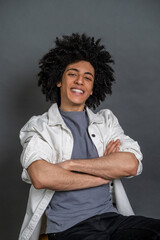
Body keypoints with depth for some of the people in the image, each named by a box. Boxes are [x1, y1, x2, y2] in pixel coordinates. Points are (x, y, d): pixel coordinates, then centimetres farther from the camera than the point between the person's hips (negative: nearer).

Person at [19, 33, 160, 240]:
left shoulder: (106, 120, 16)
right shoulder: (39, 127, 6)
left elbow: (131, 165, -2)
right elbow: (41, 178, -13)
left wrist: (69, 164, -8)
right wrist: (104, 173, -5)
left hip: (111, 217, 4)